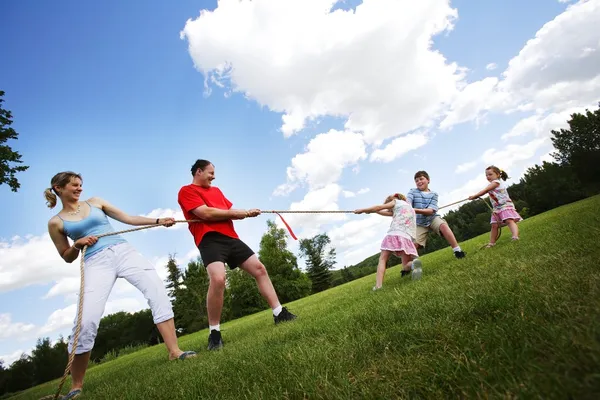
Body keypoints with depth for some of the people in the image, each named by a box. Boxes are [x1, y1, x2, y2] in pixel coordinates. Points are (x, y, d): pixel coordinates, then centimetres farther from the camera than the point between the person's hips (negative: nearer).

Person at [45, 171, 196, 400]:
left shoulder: (95, 202, 17)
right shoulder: (56, 222, 12)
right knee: (86, 320, -14)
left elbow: (127, 218, 14)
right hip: (96, 263, -2)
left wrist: (158, 221, 4)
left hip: (123, 252, 2)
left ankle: (174, 351, -14)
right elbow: (67, 257, 17)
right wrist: (78, 244, -5)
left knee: (157, 290, -17)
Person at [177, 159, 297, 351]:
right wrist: (235, 213, -3)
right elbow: (206, 213, -12)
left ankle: (279, 313, 12)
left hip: (230, 237, 8)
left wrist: (247, 213, 1)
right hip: (210, 240, -8)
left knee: (259, 269, 4)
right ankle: (214, 332, -11)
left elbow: (230, 211, 21)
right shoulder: (186, 191, 1)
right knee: (218, 279, -28)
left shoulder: (216, 190, 25)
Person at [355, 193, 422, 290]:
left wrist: (363, 210, 16)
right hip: (407, 238, 5)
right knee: (406, 266, 8)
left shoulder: (396, 202, 17)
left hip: (394, 234, -4)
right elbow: (387, 213, 36)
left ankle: (378, 284, -14)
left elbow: (379, 207, 7)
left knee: (382, 259, 7)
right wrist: (371, 211, 37)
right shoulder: (410, 208, 34)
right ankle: (413, 263, -30)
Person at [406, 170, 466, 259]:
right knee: (414, 244, -15)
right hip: (419, 223, 0)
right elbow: (407, 203, -17)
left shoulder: (433, 194, 0)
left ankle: (457, 250, -26)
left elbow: (431, 211, -14)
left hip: (432, 218, 0)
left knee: (444, 225, -30)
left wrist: (416, 210, -30)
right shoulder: (412, 191, 1)